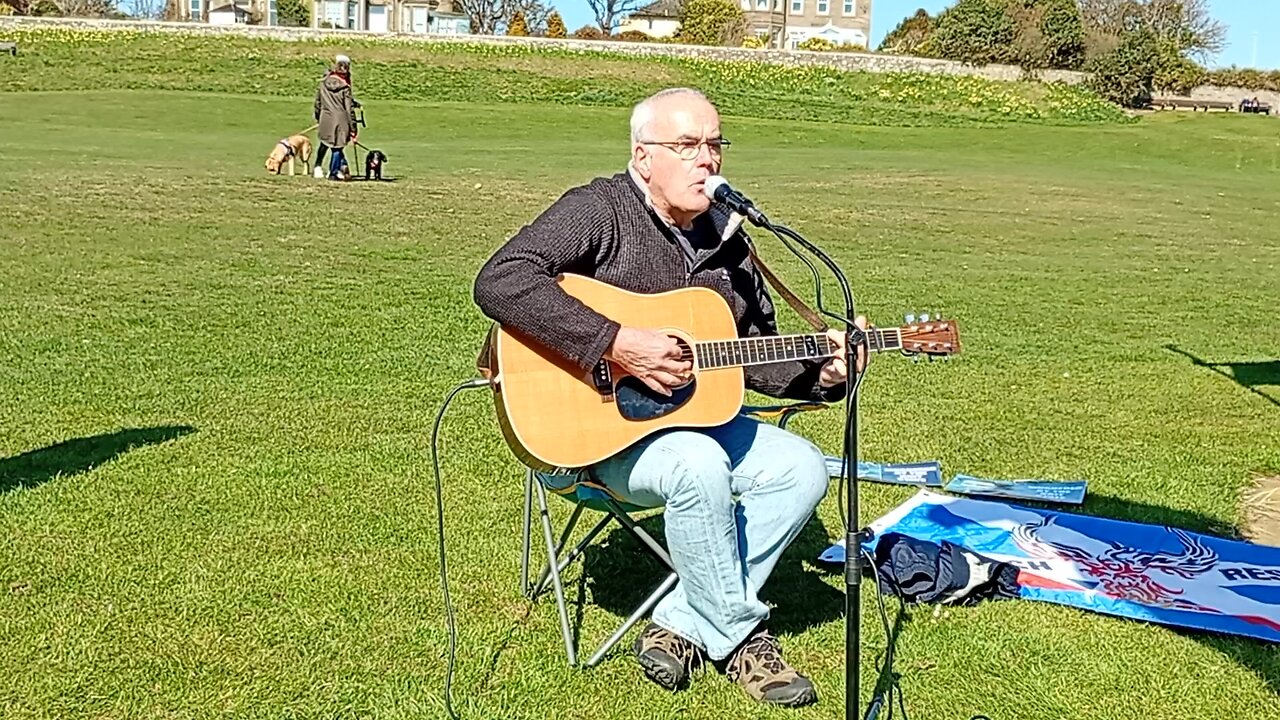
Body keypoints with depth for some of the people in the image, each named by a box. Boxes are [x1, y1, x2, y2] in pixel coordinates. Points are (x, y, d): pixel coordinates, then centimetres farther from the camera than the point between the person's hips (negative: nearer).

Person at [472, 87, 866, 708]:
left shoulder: (724, 236, 10)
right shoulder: (599, 209, -12)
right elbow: (499, 281, -28)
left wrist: (819, 374, -3)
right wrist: (616, 343, -32)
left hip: (694, 415, 8)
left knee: (802, 468, -10)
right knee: (700, 465, -34)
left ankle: (679, 627, -8)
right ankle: (740, 636, -11)